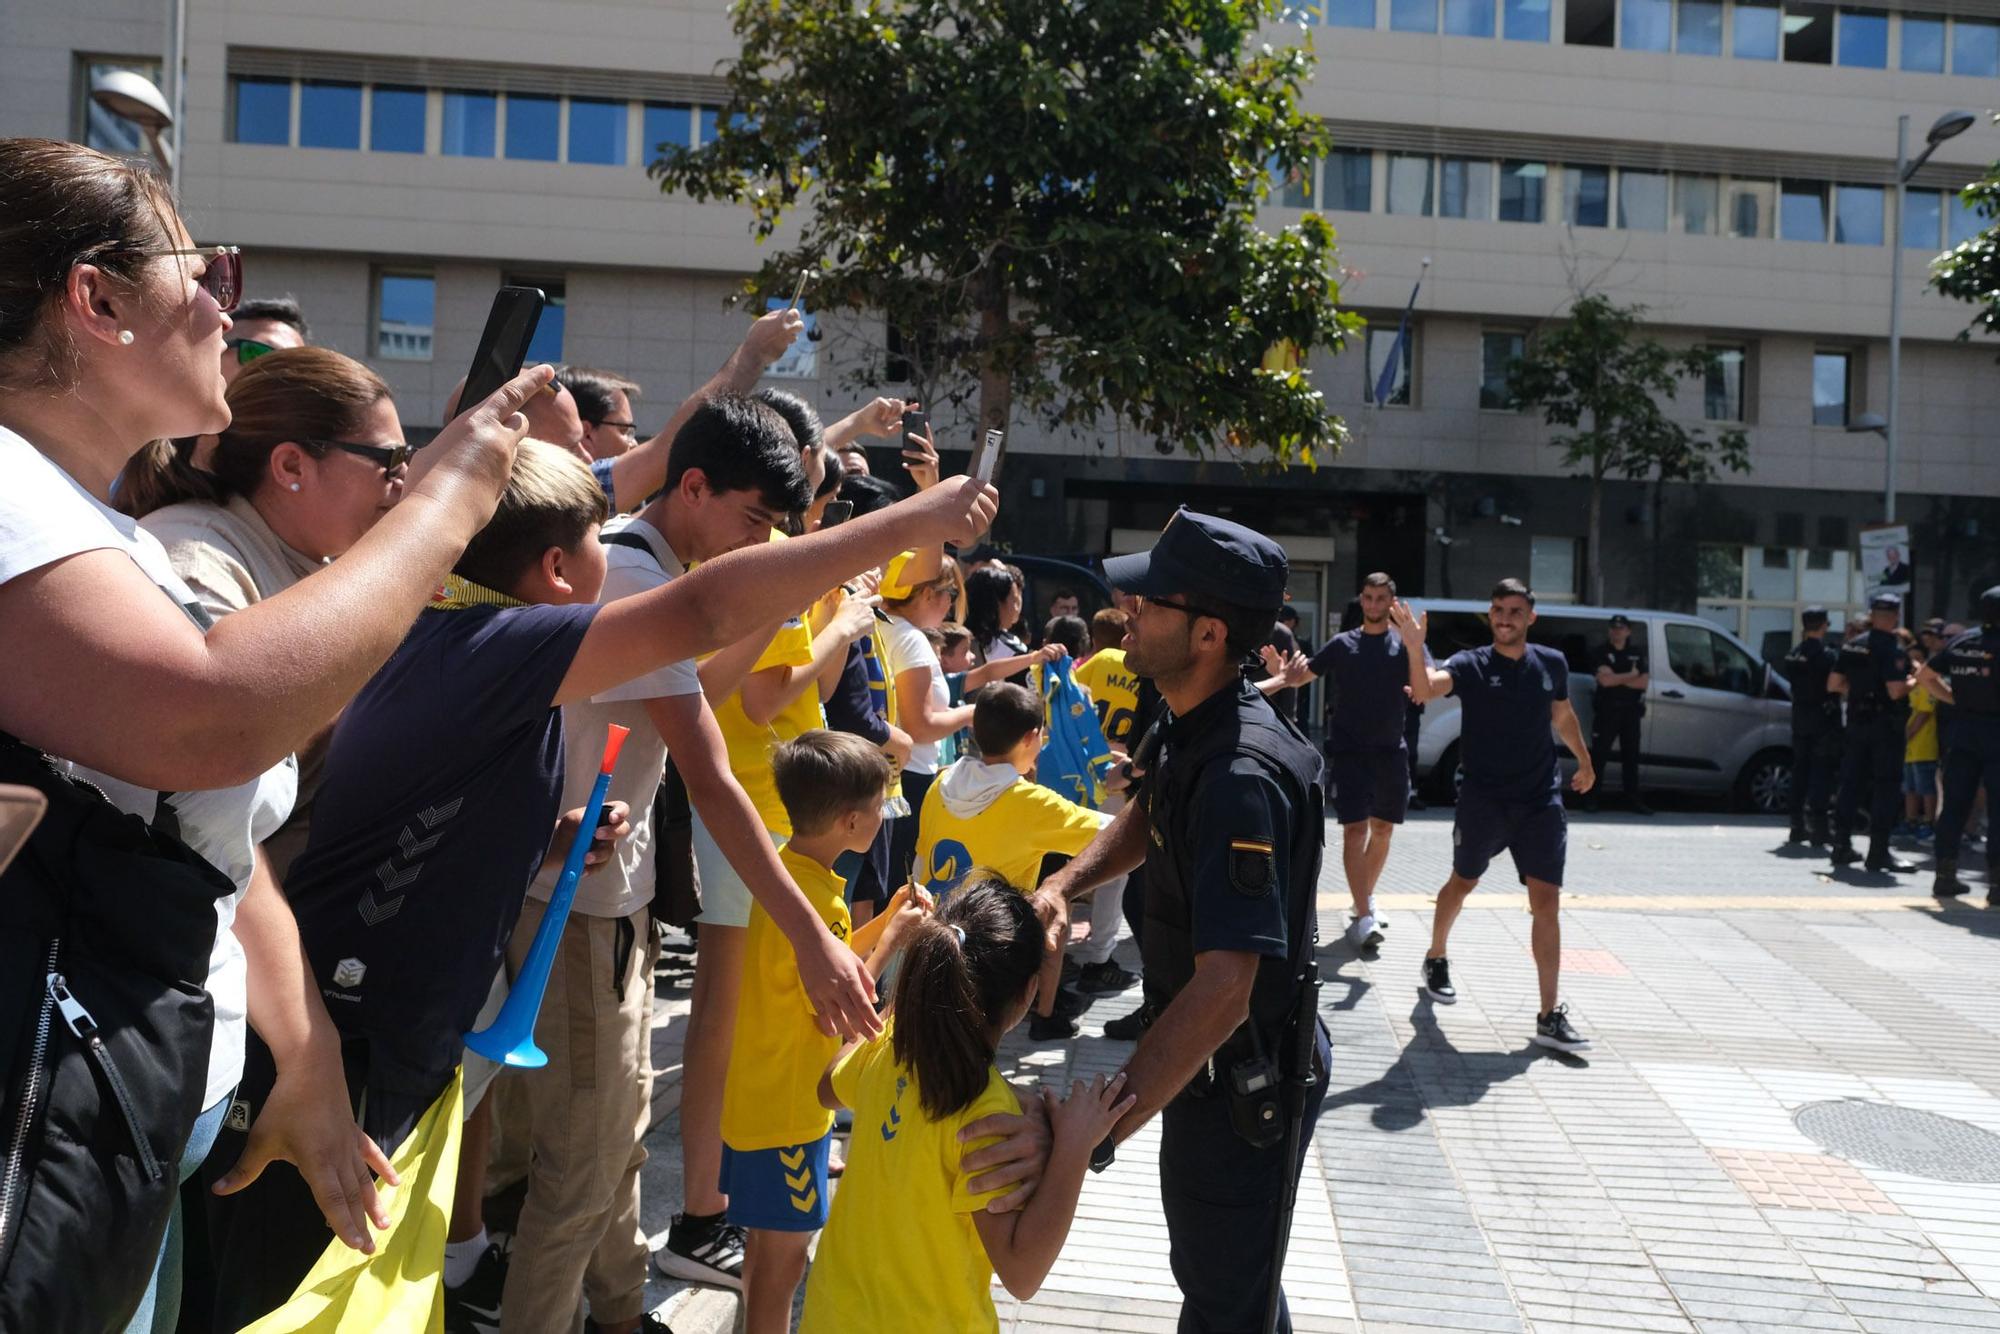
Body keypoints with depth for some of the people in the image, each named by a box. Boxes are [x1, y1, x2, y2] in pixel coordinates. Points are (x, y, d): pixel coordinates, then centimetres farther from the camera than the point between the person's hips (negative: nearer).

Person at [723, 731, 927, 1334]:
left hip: (751, 1090, 9)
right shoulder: (820, 903, -28)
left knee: (767, 1238, 23)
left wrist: (885, 920, 3)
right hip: (787, 1104, -9)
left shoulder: (777, 869, 1)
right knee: (784, 1250, 6)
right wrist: (892, 937, -16)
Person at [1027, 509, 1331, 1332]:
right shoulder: (1190, 725, -2)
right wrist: (1064, 883, -2)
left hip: (1244, 1079, -9)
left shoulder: (1239, 777, -33)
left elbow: (1224, 987, -40)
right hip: (1208, 1060, 9)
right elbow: (1146, 818, 18)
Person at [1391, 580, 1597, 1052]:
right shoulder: (1471, 664, -9)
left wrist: (1584, 761, 30)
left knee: (1547, 903, -3)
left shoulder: (1552, 664, 3)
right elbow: (1426, 689, -30)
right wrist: (1415, 648, -48)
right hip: (1482, 799, -2)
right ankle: (1436, 959, 42)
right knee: (1462, 883, 16)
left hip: (1541, 800, 2)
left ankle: (1550, 1018, 0)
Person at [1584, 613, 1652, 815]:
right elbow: (1605, 680, -15)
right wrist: (1631, 675, -6)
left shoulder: (1637, 654, 12)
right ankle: (1591, 798, 1)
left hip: (1631, 711, 4)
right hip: (1607, 711, -4)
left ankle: (1634, 800, 11)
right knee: (1599, 755, -4)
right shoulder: (1601, 654, 1)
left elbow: (1644, 682, 0)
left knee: (1631, 757, 7)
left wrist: (1617, 679, -9)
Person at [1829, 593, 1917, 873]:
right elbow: (1896, 691, -22)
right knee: (1887, 787, -1)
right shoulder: (1893, 651, -14)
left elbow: (1833, 684, 7)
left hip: (1857, 721, 6)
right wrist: (1914, 681, -3)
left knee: (1851, 784, 11)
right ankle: (1878, 852, -1)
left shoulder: (1852, 646, 6)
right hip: (1886, 724, -6)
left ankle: (1842, 845, 15)